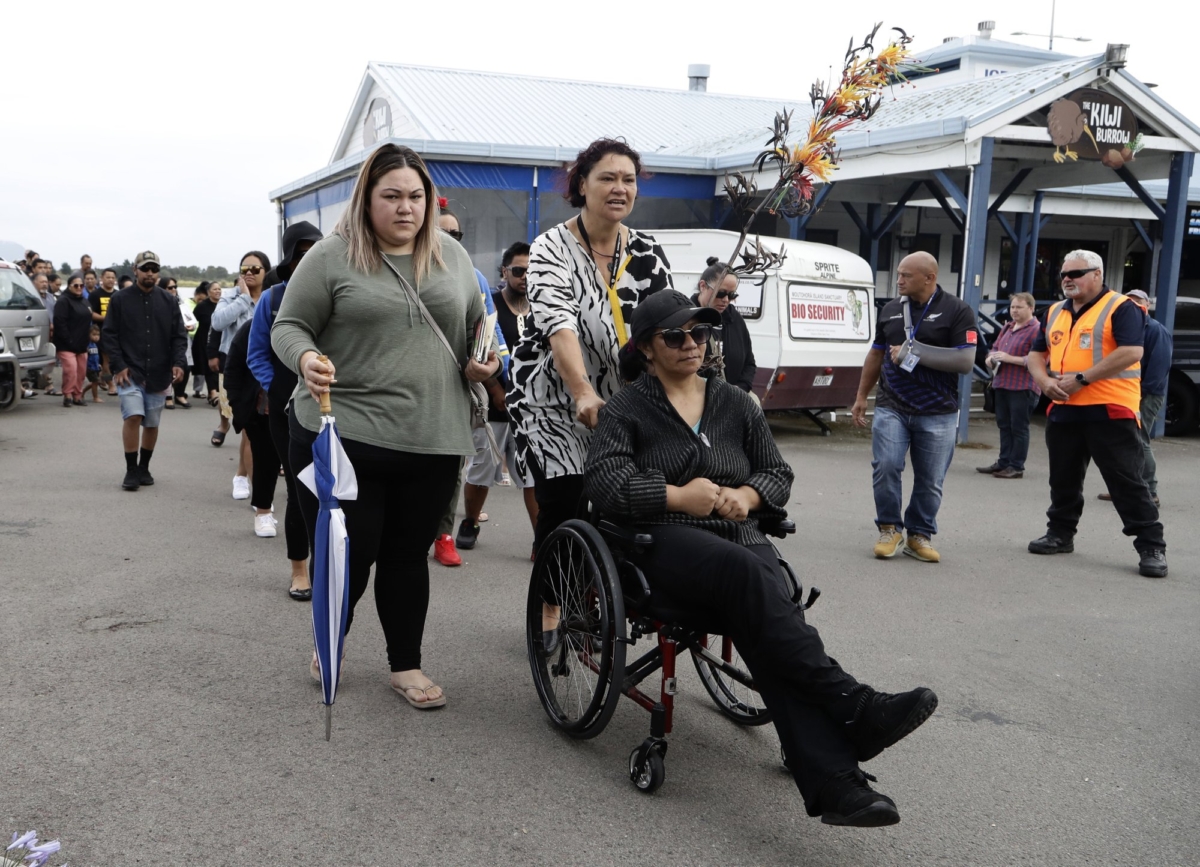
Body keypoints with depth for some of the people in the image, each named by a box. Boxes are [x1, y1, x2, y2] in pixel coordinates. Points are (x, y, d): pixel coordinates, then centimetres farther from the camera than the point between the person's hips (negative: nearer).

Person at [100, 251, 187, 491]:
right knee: (133, 416, -16)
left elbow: (179, 336, 6)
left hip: (158, 375, 3)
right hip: (129, 372, -3)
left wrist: (178, 363, -10)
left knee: (152, 424, 9)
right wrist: (118, 366, -10)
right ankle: (131, 471, -5)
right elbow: (108, 335, 1)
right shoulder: (120, 300, 0)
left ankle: (144, 468, 26)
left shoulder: (169, 302, 6)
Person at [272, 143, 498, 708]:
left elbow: (478, 326, 22)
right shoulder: (332, 256, -3)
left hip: (432, 442, 4)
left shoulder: (453, 257, 12)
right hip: (344, 436, -3)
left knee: (408, 556, 12)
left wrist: (483, 365, 3)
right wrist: (305, 358, -22)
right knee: (349, 555, 2)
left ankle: (406, 665, 25)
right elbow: (288, 326, -2)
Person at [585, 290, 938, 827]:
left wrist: (746, 496, 0)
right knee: (747, 572, -38)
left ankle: (831, 784, -46)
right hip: (666, 545, -3)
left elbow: (778, 473, 23)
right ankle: (854, 710, -40)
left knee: (765, 634, -31)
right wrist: (679, 497, -11)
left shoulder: (735, 403, 22)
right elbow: (604, 483, -4)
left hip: (740, 540, 3)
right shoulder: (627, 409, 10)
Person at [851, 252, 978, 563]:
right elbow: (876, 355, 20)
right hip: (891, 408, 3)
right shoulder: (890, 310, 11)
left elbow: (965, 361, -12)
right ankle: (890, 529, 9)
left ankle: (920, 535, 19)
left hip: (937, 413, -2)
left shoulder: (956, 312, -3)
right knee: (885, 467, -9)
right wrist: (861, 397, 19)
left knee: (930, 480, 4)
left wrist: (915, 353, -17)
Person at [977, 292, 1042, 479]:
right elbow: (995, 347, 27)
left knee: (1019, 427, -2)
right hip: (1002, 384, 8)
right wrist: (991, 358, 4)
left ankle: (1016, 467, 2)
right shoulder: (1007, 327, 17)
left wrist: (1010, 358, -19)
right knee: (1004, 425, 12)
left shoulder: (1036, 330, -10)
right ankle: (1003, 462, 18)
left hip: (1023, 387, -8)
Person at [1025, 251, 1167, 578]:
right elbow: (1037, 354, 18)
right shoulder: (1055, 312, 15)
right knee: (1063, 478, 14)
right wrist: (1046, 381, -4)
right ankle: (1060, 534, 28)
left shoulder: (1121, 308, -7)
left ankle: (1152, 547, 1)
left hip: (1109, 411, -7)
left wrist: (1081, 379, -21)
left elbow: (1131, 351, -19)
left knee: (1127, 482, -5)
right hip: (1063, 410, 7)